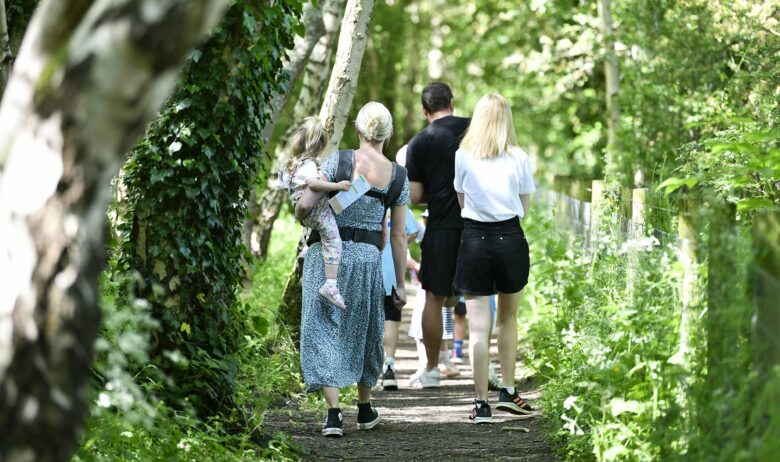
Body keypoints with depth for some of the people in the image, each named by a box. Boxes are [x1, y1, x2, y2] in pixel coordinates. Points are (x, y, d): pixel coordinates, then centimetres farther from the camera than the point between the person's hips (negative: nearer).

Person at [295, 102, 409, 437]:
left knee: (324, 331, 2)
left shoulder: (338, 160, -8)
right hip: (368, 257, 2)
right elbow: (399, 235, 4)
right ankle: (364, 408, 34)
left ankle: (333, 413, -10)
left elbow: (304, 205, -12)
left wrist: (303, 217, 13)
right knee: (364, 332, 20)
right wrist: (400, 283, 12)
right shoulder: (398, 176, 1)